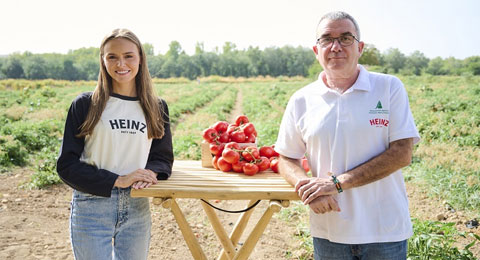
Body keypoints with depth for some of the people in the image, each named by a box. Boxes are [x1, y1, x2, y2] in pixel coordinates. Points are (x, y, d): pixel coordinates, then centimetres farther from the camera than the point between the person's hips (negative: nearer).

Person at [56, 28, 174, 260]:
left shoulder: (156, 107, 5)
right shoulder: (85, 105, -3)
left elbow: (163, 156, 9)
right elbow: (67, 164, -5)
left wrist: (151, 172, -15)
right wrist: (117, 180, -17)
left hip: (137, 209, 3)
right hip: (92, 207, -3)